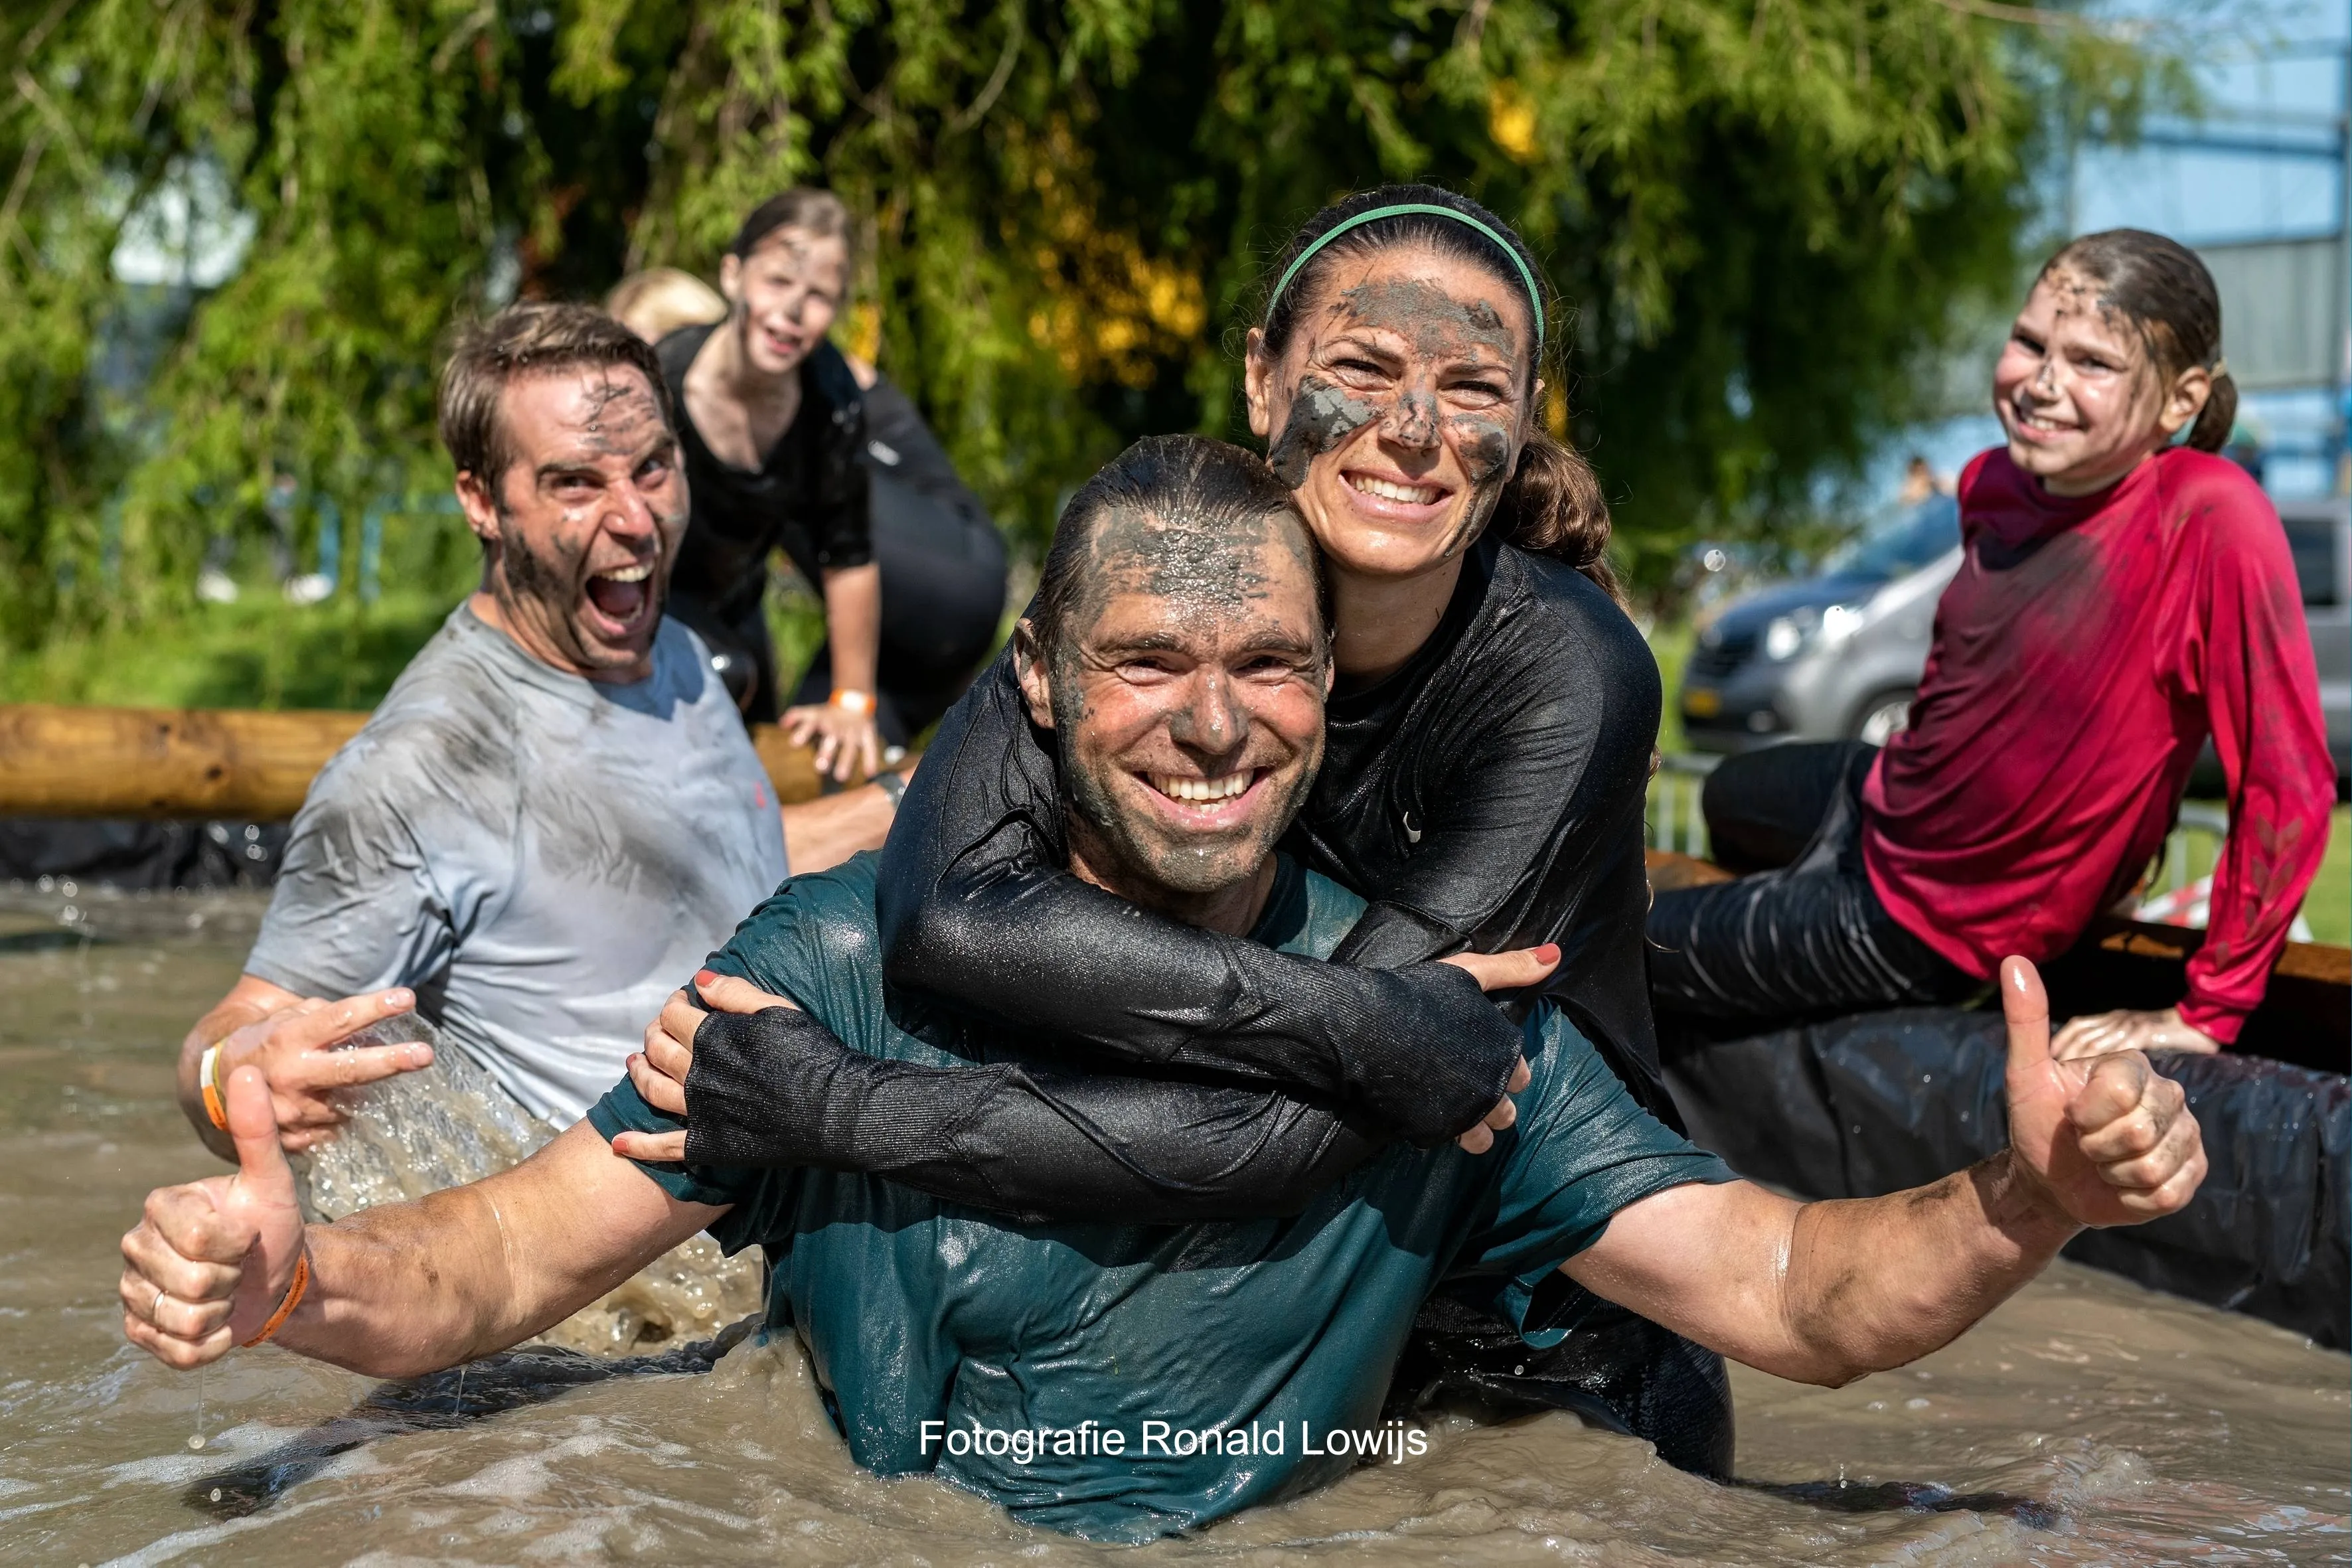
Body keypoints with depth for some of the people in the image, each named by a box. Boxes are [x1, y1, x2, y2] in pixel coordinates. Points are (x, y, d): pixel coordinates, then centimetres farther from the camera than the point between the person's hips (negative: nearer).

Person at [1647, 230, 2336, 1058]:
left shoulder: (2212, 517, -32)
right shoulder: (1993, 482, -9)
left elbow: (2288, 783, -31)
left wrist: (2208, 1014, -26)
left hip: (1921, 918, -8)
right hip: (1886, 797, 8)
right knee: (1728, 795, 38)